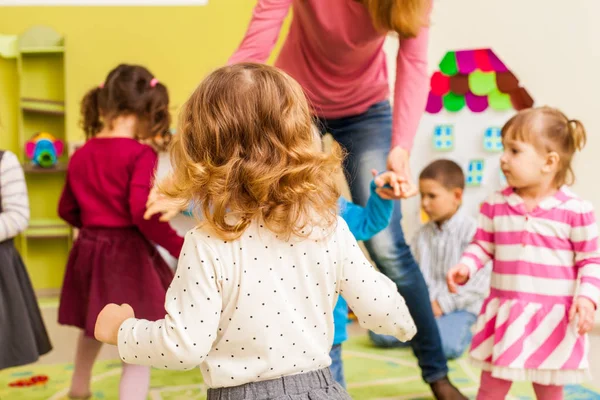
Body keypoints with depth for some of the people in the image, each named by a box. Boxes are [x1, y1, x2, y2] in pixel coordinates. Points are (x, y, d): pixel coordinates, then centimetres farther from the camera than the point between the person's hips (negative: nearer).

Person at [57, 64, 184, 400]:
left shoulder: (81, 156, 6)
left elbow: (68, 210, 13)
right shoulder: (140, 154, -15)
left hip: (89, 252, 7)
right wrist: (180, 247, -17)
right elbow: (143, 213, -25)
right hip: (129, 256, -7)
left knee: (92, 331, 32)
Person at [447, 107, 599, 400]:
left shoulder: (575, 210, -9)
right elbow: (483, 245, 8)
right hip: (505, 315, 3)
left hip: (552, 319, -2)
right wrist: (465, 267, -10)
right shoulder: (496, 205, 0)